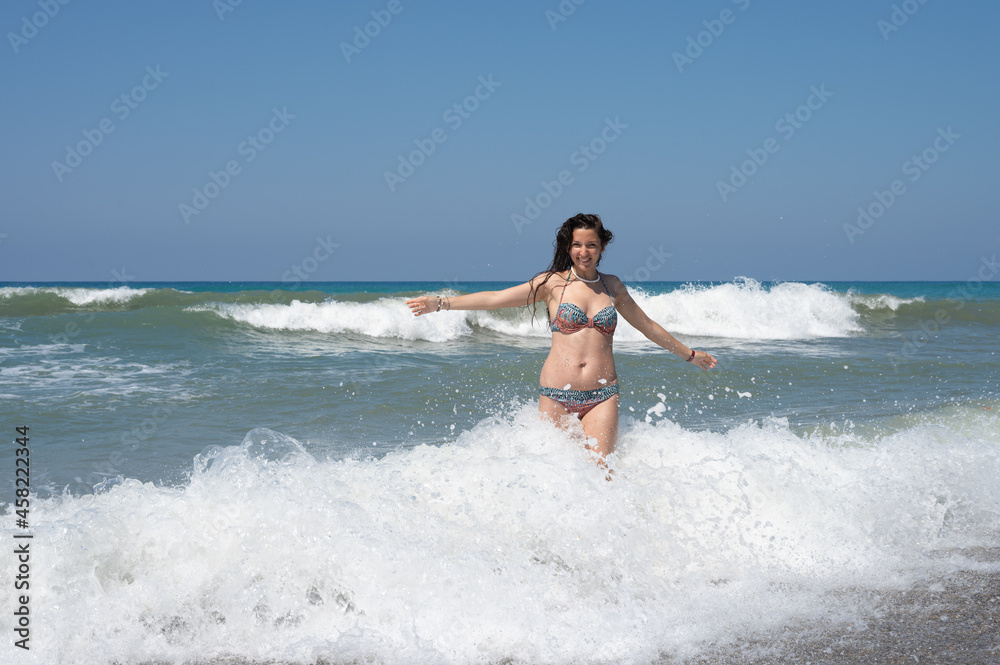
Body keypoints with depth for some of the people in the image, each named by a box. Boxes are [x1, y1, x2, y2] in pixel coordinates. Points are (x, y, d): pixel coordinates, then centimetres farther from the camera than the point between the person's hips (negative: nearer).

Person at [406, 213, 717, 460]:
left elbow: (647, 326, 24)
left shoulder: (612, 286, 11)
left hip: (602, 395, 1)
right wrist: (441, 303, -11)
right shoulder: (553, 283, 2)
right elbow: (496, 298, -3)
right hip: (557, 394, -1)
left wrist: (690, 355, 32)